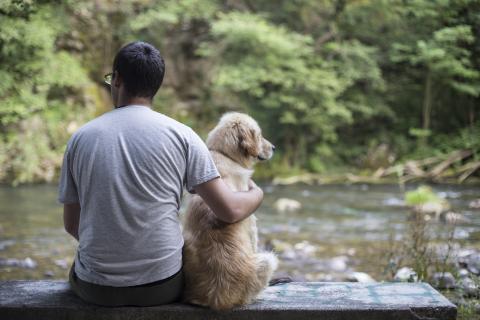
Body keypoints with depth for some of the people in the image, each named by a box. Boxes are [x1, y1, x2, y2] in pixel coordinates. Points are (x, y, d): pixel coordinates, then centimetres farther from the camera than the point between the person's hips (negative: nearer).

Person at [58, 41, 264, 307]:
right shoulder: (180, 135, -6)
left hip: (96, 289, 1)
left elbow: (71, 224, 7)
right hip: (162, 288, -1)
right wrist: (257, 194, 14)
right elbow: (229, 211, -8)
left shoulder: (80, 138, -1)